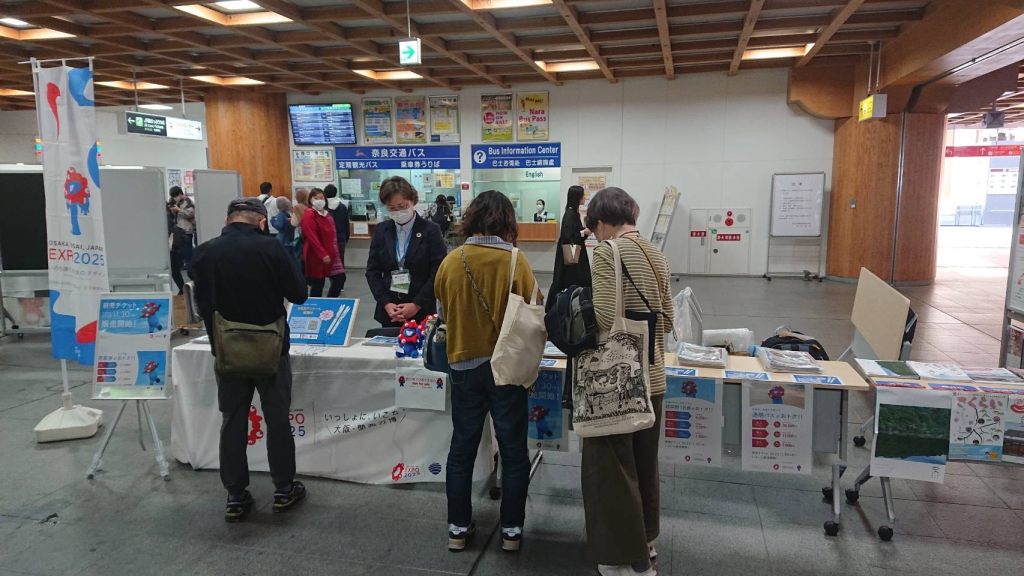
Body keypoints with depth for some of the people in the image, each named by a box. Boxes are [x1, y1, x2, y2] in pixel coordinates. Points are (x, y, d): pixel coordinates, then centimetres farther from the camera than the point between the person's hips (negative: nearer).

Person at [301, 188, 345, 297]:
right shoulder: (309, 215, -12)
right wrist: (323, 254, -25)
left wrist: (335, 252, 19)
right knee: (318, 284, -1)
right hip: (317, 256, -8)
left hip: (331, 254, 8)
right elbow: (312, 237, -21)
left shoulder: (327, 214, 15)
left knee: (340, 278, 2)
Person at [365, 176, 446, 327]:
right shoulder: (381, 230, 6)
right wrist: (386, 304, -7)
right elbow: (372, 271, 5)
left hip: (422, 311, -3)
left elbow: (438, 273, -8)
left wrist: (416, 305, -14)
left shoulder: (430, 230, -4)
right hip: (388, 311, 3)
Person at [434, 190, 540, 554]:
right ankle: (512, 530, 21)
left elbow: (443, 313, 7)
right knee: (513, 450, 11)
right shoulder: (515, 261, -13)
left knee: (462, 448, 15)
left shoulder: (451, 261, -6)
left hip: (464, 363, 3)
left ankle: (458, 528, 24)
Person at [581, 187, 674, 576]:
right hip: (652, 378, 8)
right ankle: (645, 541, 37)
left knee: (612, 468, 6)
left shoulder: (608, 252, -15)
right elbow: (667, 321, 11)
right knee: (644, 464, 21)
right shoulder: (656, 255, 8)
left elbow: (605, 318, -24)